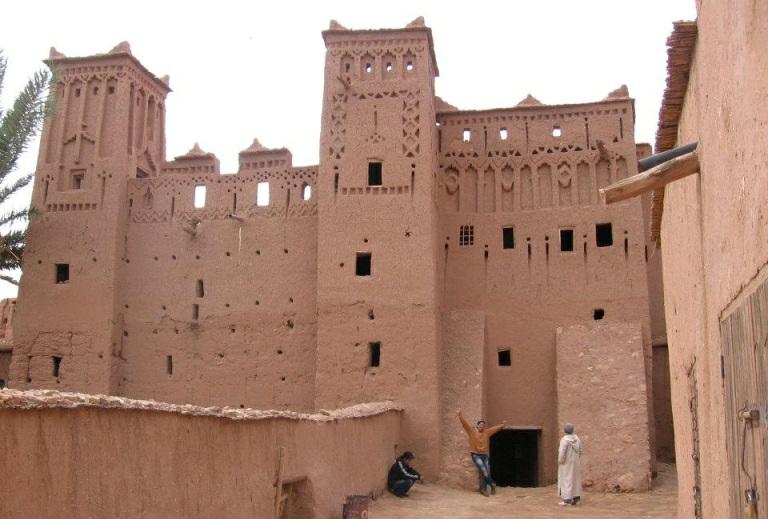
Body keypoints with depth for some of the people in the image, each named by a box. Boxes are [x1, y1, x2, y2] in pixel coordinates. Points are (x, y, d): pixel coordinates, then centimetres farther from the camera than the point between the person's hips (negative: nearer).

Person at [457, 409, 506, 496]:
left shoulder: (487, 432, 10)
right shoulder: (471, 431, -3)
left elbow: (495, 428, 23)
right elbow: (464, 423, -13)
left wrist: (503, 425, 34)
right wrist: (460, 415, -25)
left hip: (484, 455, 5)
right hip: (475, 455, -5)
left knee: (485, 472, 1)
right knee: (483, 470, -18)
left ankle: (483, 489, 9)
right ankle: (492, 485, -3)